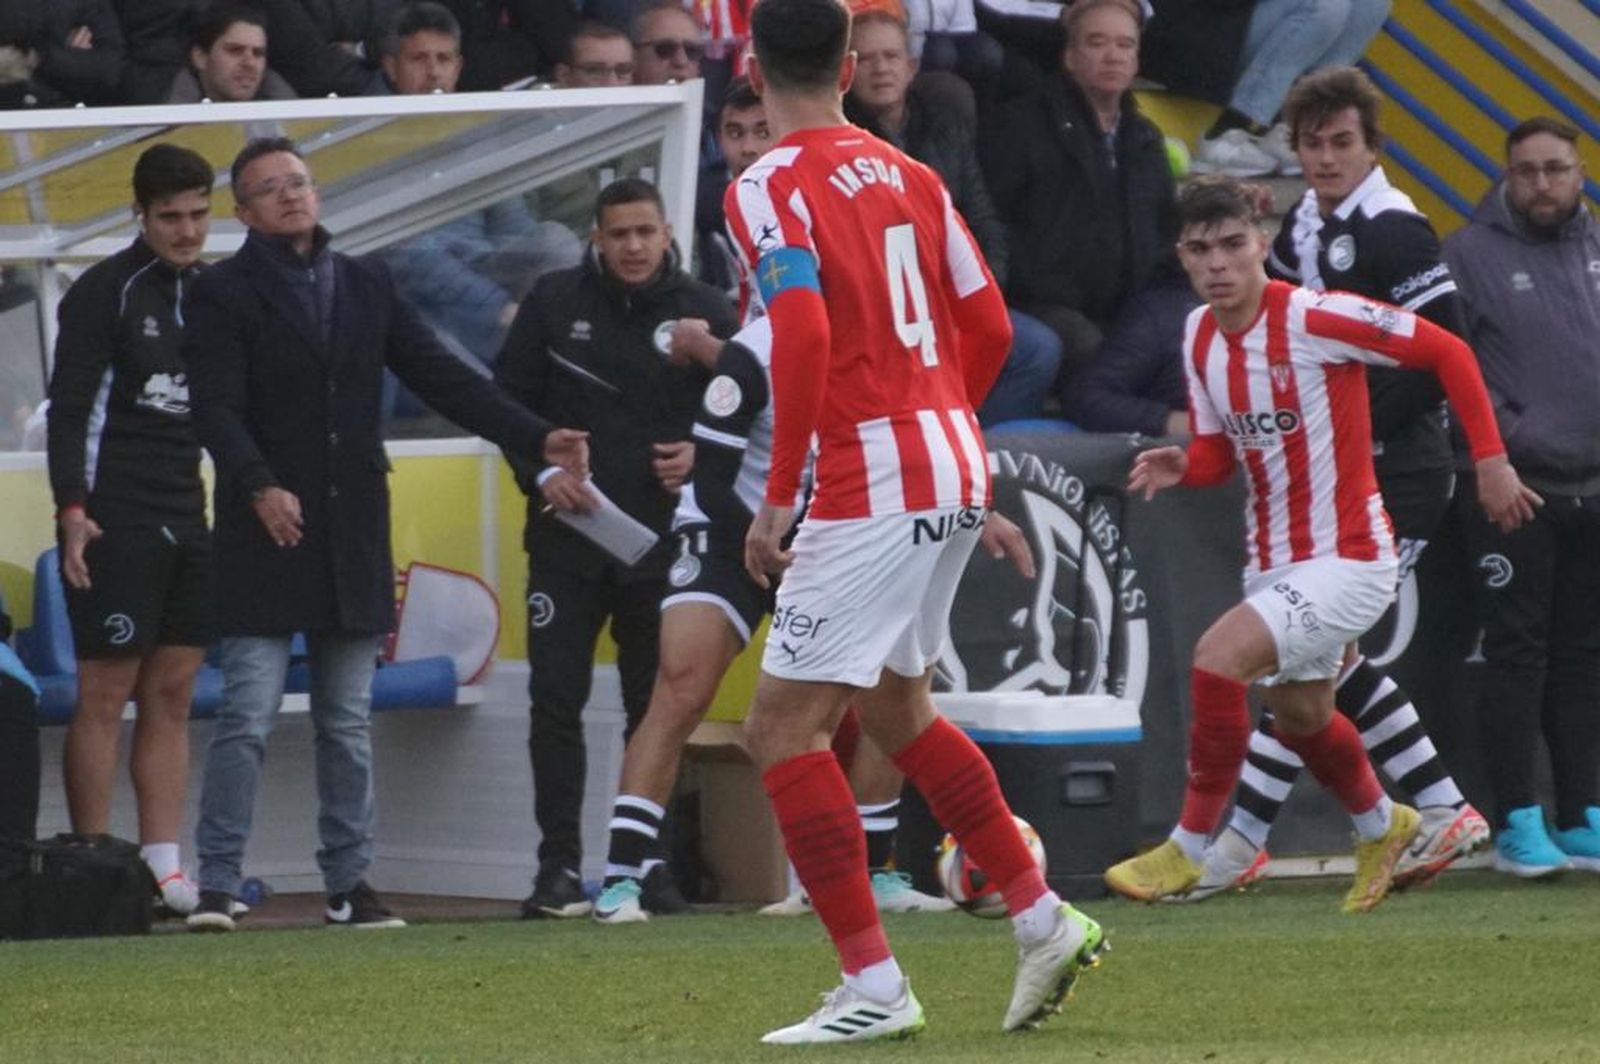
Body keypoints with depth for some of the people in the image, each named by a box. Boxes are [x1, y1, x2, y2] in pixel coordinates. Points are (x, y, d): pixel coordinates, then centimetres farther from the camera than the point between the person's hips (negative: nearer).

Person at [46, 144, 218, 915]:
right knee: (104, 695, -5)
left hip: (191, 525, 6)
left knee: (171, 696, 5)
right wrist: (73, 510, -18)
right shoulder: (104, 292, -5)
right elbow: (68, 407, -9)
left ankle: (163, 864, 6)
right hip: (115, 524, -6)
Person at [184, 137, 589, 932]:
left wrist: (537, 439, 4)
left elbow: (442, 379, 13)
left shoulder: (365, 287, 15)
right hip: (268, 533, -5)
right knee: (248, 717, -9)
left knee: (348, 720, 8)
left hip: (353, 535, 5)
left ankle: (349, 883, 13)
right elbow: (216, 408, -11)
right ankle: (216, 885, -7)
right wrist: (258, 486, -28)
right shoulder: (224, 295, 0)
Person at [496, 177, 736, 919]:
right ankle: (559, 865, -2)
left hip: (662, 541, 0)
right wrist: (539, 473, -8)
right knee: (555, 698, -5)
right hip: (566, 538, 0)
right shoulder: (555, 303, 4)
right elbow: (507, 399, 7)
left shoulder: (703, 313, 4)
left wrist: (703, 454, -9)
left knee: (657, 708, 4)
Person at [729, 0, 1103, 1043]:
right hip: (956, 474, 8)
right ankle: (1045, 921, 24)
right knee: (897, 707, 24)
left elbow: (804, 332, -23)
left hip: (872, 486, -8)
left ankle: (874, 985, -7)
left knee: (784, 726, -2)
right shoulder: (909, 176, 12)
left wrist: (778, 495, -18)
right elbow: (990, 327, 14)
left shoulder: (768, 189, -10)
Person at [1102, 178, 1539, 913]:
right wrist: (1183, 467, -11)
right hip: (1272, 564, 8)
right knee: (1300, 714, 23)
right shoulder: (1200, 338, 1)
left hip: (1346, 558, -8)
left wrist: (1490, 460, -16)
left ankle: (1187, 852, -13)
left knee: (1218, 657, -25)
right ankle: (1380, 827, 52)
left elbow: (1448, 352, -15)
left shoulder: (1312, 318, -20)